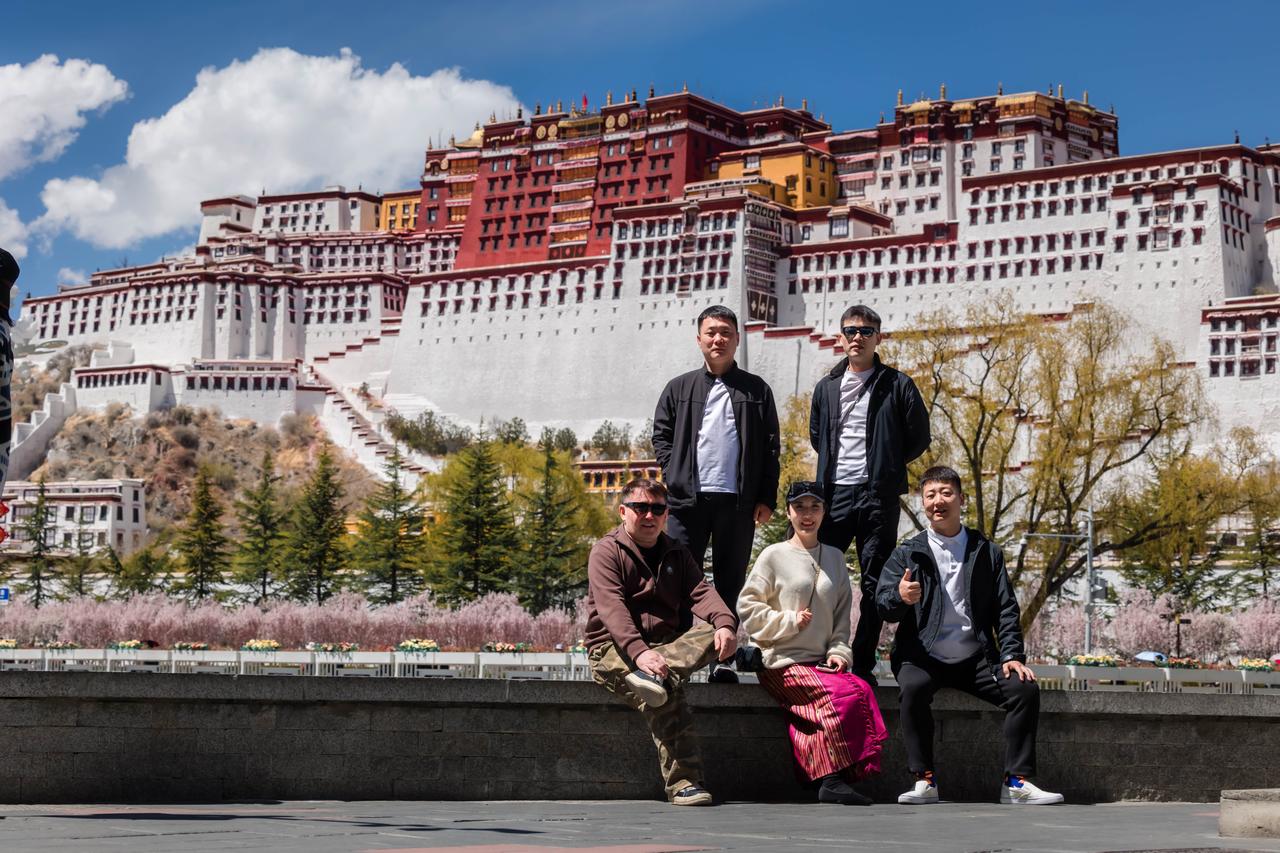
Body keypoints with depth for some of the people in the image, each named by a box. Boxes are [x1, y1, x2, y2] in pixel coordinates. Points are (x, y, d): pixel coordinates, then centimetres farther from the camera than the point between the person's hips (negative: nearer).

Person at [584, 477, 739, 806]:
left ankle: (651, 675, -45)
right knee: (667, 690, -35)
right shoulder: (607, 551, -2)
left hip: (670, 644, 5)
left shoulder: (676, 554, 17)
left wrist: (725, 623, -25)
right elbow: (612, 608, -18)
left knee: (718, 634, -25)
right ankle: (683, 783, -40)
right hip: (615, 649, -5)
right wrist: (638, 652, -36)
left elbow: (700, 592, -1)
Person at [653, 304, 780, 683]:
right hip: (689, 500, 0)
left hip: (738, 502, 0)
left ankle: (724, 661, 8)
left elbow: (770, 448, 8)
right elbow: (661, 435, 11)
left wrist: (767, 498, 0)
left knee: (730, 582, 4)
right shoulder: (679, 388, 13)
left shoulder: (757, 390, 11)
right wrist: (674, 479, -2)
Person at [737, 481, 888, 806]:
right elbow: (747, 607, 1)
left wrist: (839, 651, 2)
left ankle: (833, 782, -27)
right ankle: (834, 781, -24)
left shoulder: (835, 558, 17)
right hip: (783, 662, -4)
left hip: (822, 662, 4)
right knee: (845, 693, -30)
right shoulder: (774, 556, 3)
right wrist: (789, 621, -8)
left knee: (863, 691, -28)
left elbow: (842, 614, 18)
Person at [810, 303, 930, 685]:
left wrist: (884, 466, 8)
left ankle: (863, 663, 6)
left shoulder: (897, 385, 2)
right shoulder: (826, 387, 14)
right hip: (834, 494, 3)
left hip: (878, 496, -3)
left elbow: (918, 438, 5)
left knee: (875, 583, 0)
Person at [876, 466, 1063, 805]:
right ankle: (925, 781, -26)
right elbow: (883, 605, -4)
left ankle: (1016, 782, -13)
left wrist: (1012, 655, -5)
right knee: (913, 687, -35)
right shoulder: (908, 554, 7)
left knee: (1025, 688, -20)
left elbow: (1006, 609, 10)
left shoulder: (986, 552, 13)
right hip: (923, 657, -2)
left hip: (975, 658, 2)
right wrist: (900, 598, -29)